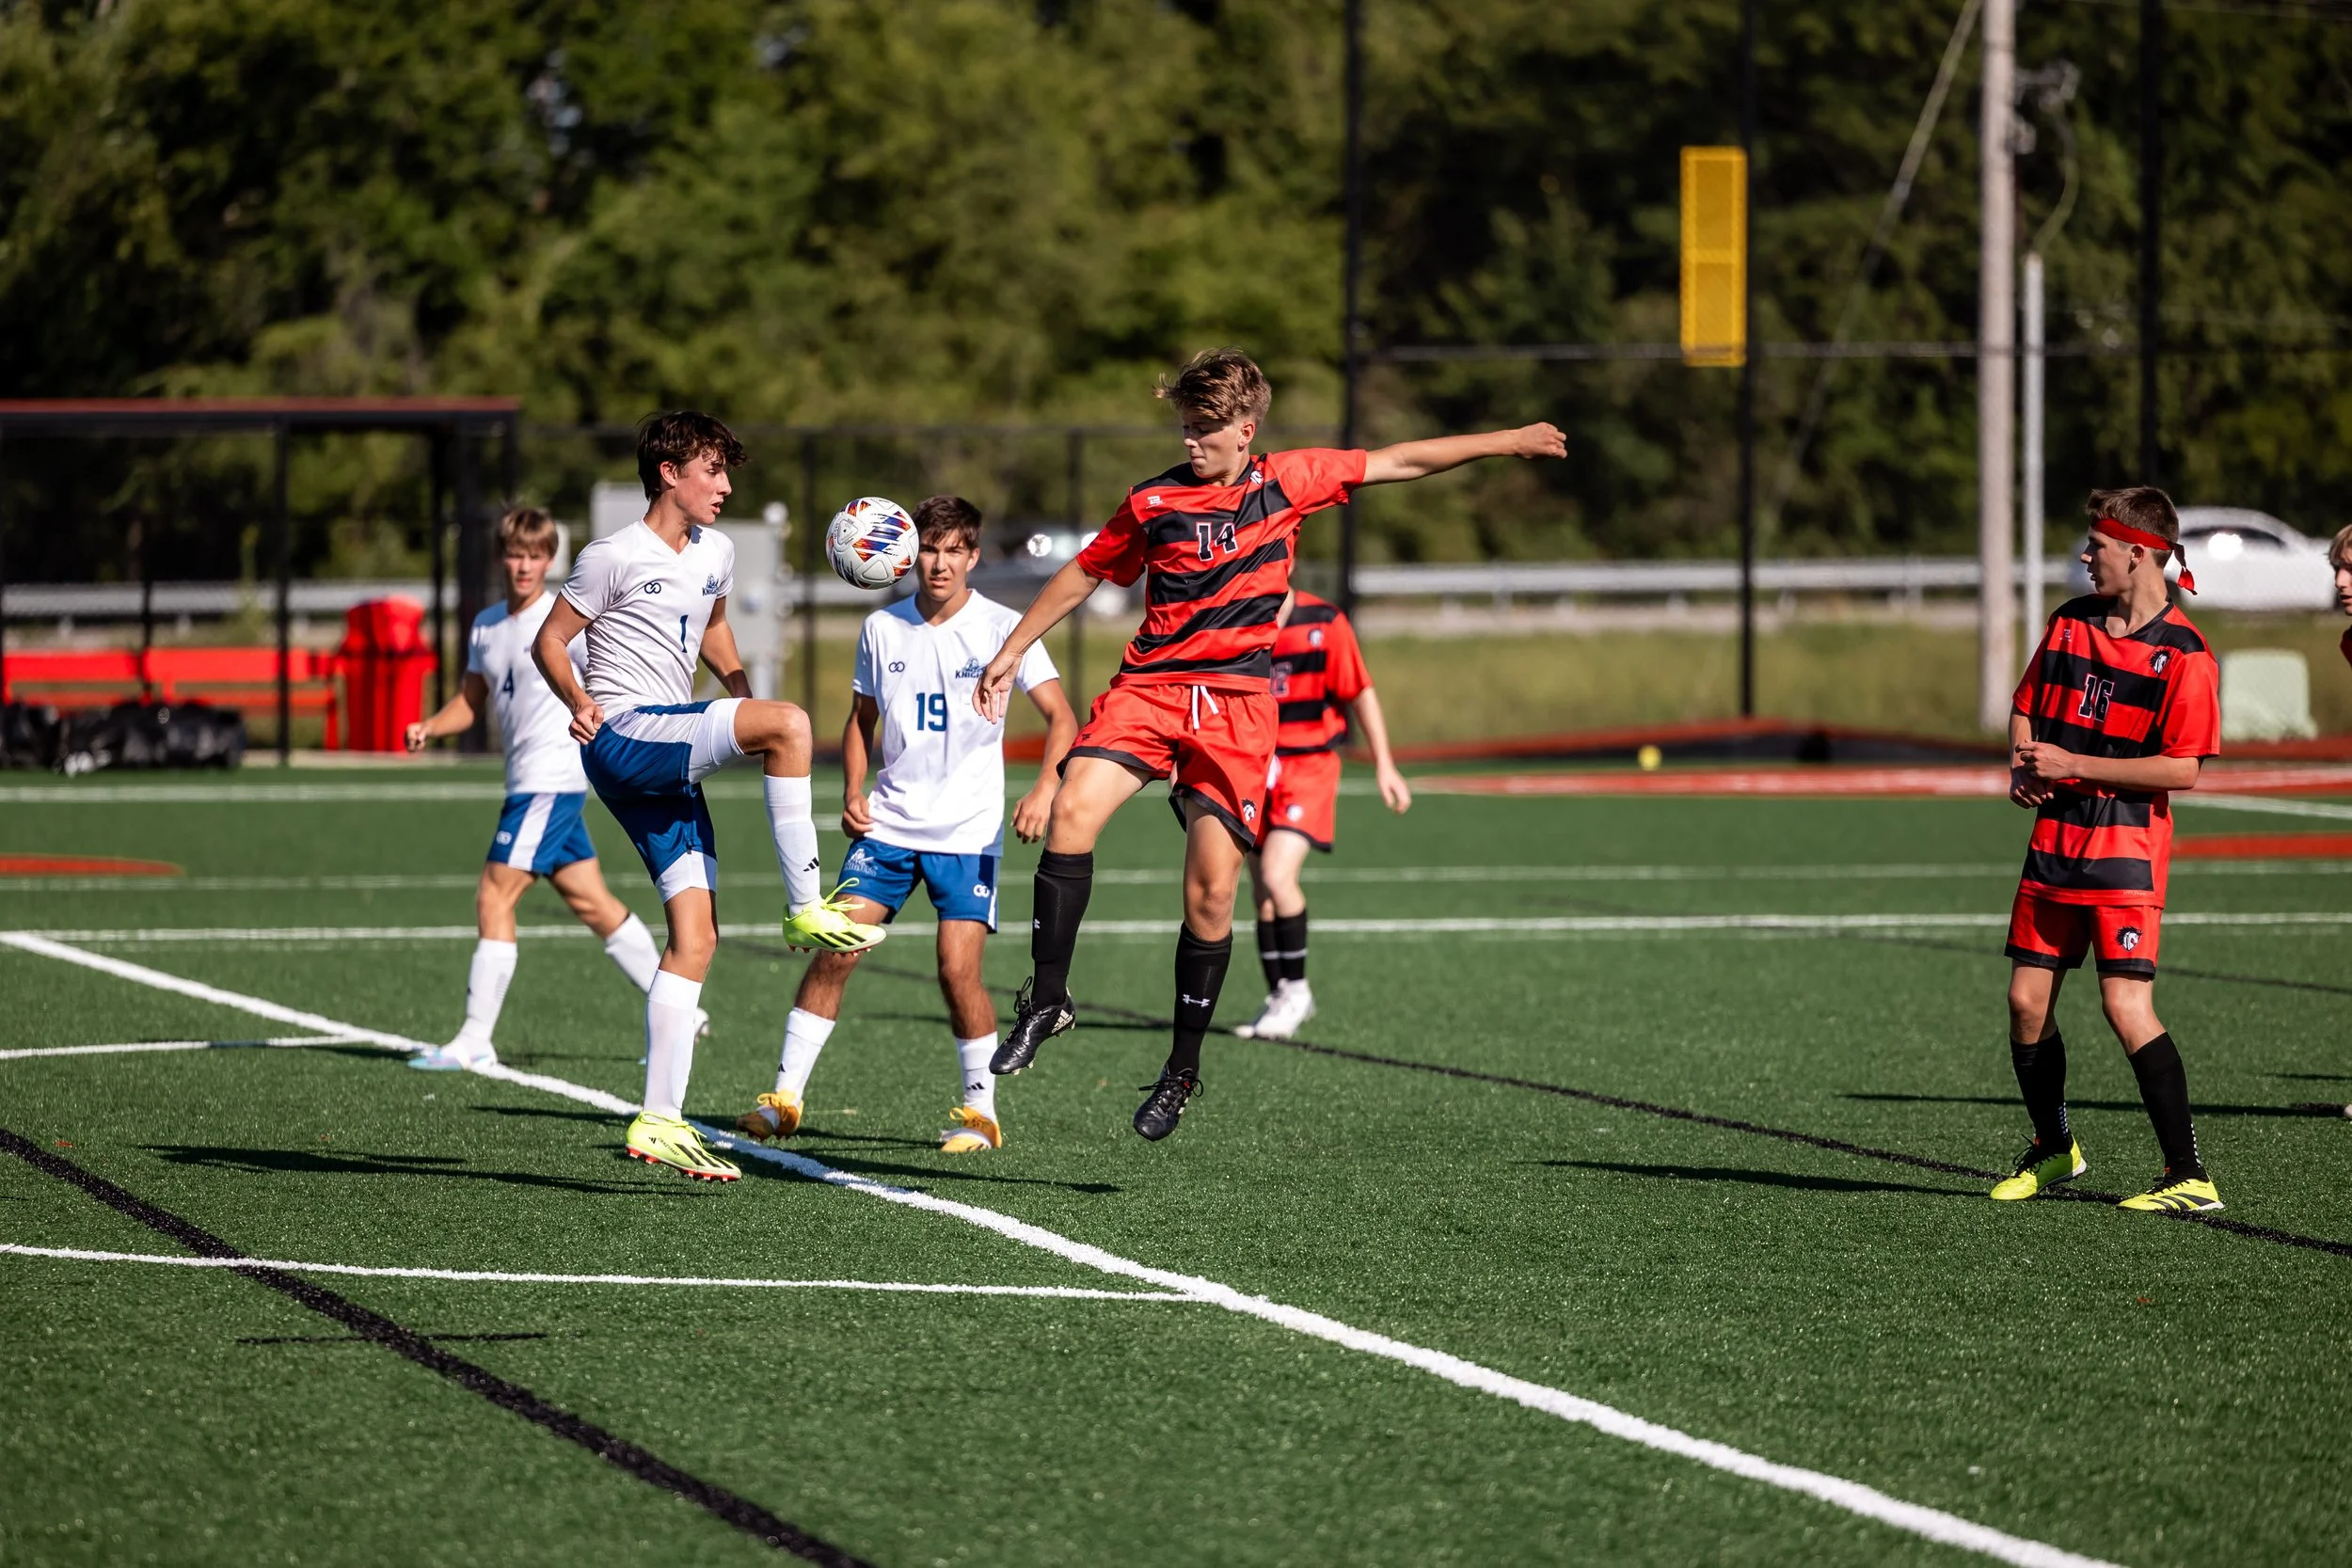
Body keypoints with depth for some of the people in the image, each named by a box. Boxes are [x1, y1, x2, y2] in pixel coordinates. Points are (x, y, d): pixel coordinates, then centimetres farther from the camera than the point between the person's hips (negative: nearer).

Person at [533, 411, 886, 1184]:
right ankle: (805, 909, -18)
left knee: (697, 938, 1)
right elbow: (549, 640, -4)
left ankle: (660, 1120, 2)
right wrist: (579, 703, -23)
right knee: (789, 723, -26)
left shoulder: (715, 554, 15)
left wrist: (738, 686, 11)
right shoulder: (616, 557, -7)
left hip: (670, 762, 8)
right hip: (623, 738, -8)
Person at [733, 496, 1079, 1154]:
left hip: (969, 830, -3)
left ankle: (981, 1110, 5)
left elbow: (1061, 717, -6)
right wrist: (853, 792, 2)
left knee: (958, 968, -12)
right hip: (889, 824, 3)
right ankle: (786, 1096, 2)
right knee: (834, 949, -6)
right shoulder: (881, 629, 6)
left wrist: (1044, 789, -22)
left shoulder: (1002, 628, -5)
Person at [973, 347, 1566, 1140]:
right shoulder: (1154, 502, 7)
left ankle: (1183, 1067, 9)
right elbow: (1082, 574, 20)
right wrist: (1012, 651, 22)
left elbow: (1399, 461, 14)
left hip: (1236, 705, 0)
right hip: (1148, 686, 1)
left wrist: (1505, 442, 18)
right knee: (1074, 809, -26)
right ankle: (1047, 998, -17)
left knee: (1212, 889, -6)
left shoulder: (1288, 483, 6)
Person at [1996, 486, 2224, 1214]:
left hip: (2127, 848, -7)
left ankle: (2189, 1178, -10)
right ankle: (2053, 1150, 29)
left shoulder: (2183, 654, -12)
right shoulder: (2071, 622, 9)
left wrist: (2073, 765, -16)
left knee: (2127, 1006, -15)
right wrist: (2024, 767, -1)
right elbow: (2026, 708, 20)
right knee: (2027, 999, 8)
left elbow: (2181, 770, -16)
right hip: (2055, 837, 7)